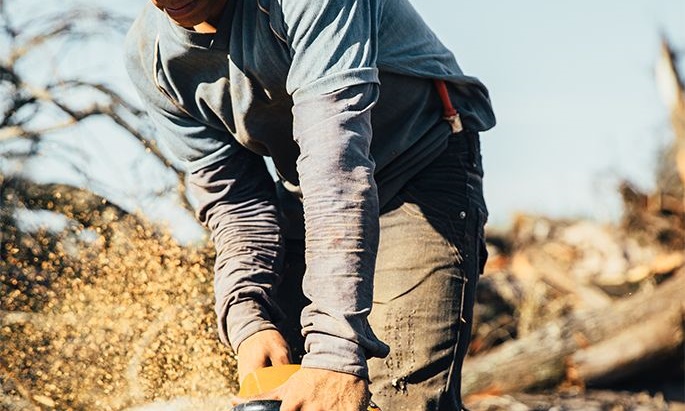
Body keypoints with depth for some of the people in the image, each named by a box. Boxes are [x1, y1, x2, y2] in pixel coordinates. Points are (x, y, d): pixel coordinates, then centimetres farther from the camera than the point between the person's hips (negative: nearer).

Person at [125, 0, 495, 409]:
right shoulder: (151, 55, -10)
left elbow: (335, 149, -40)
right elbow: (233, 199, -8)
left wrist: (335, 348, -48)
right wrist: (247, 321, -25)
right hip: (306, 204, 6)